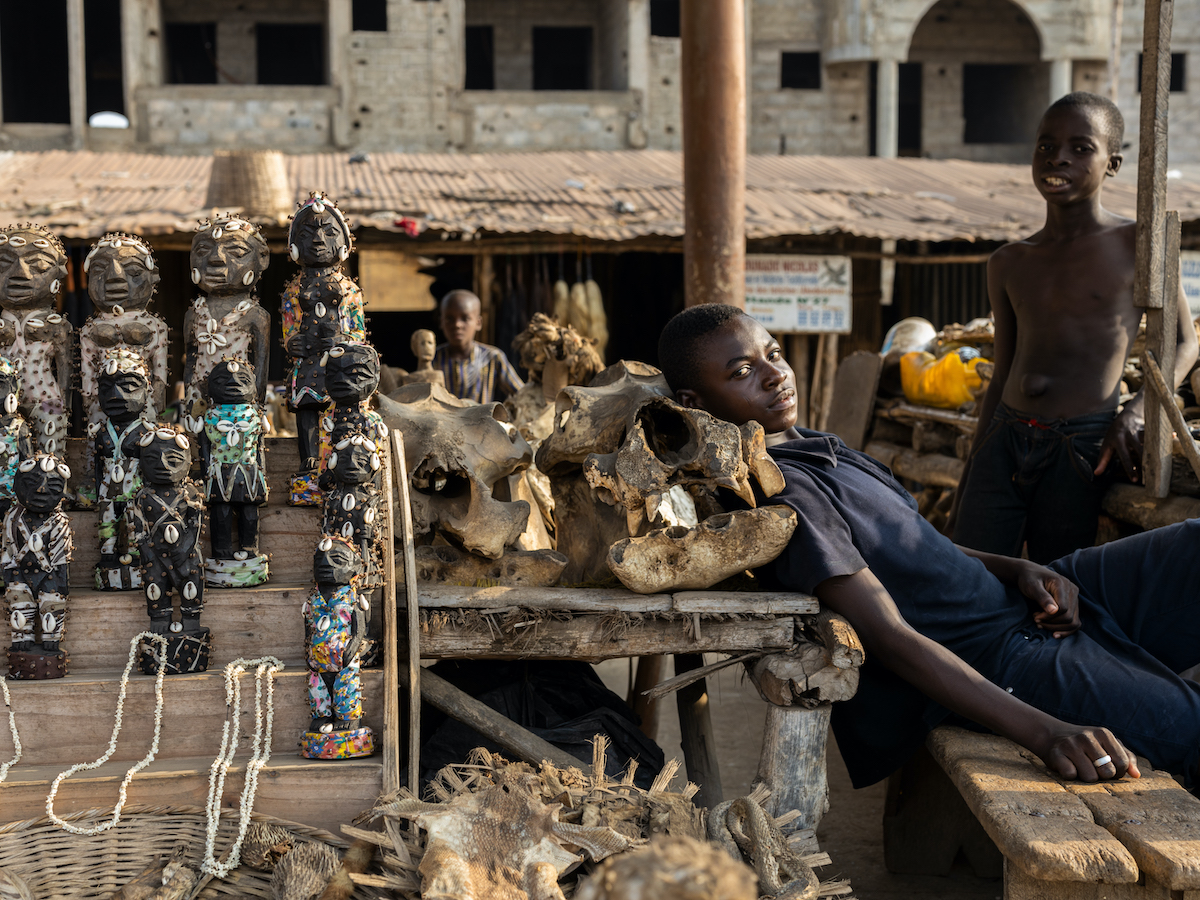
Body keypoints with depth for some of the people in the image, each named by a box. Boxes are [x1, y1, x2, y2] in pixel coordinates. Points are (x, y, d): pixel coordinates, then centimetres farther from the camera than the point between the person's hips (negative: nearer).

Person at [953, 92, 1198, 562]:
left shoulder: (1138, 244, 1)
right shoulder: (1008, 264, 13)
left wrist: (1135, 412, -10)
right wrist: (970, 476, 18)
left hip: (1079, 451, -4)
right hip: (1003, 440, 4)